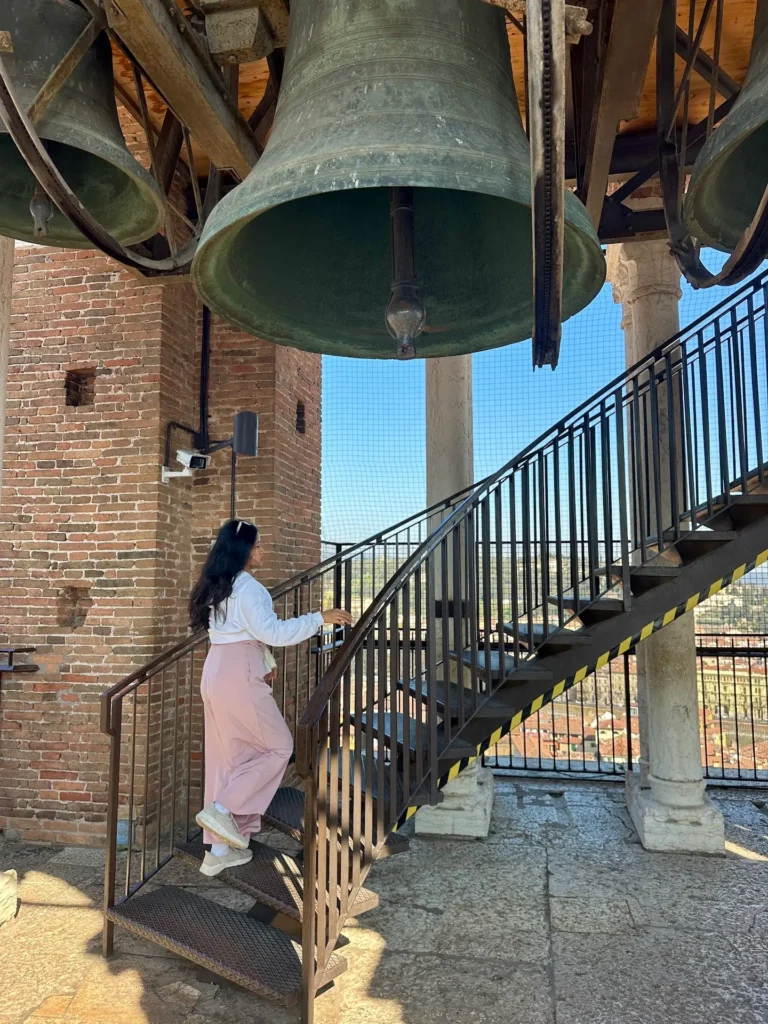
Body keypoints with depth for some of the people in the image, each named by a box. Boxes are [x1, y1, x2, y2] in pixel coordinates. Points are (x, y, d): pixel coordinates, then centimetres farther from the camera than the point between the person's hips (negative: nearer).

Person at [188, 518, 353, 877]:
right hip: (239, 676, -9)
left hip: (216, 673, 9)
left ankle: (222, 848, 18)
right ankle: (222, 809, -2)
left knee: (227, 757, 12)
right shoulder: (247, 586, -13)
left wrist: (260, 667, 23)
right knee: (278, 747, 5)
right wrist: (320, 617, -15)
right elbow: (272, 632, -20)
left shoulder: (216, 587, 16)